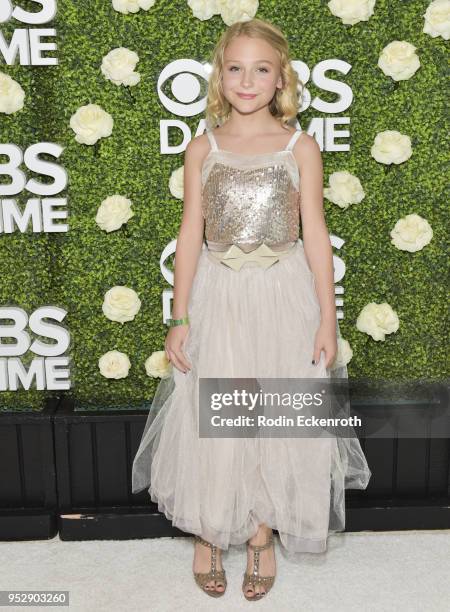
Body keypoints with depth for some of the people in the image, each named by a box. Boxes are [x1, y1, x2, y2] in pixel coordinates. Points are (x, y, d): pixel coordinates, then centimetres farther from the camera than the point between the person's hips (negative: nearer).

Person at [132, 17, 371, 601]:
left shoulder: (301, 146, 0)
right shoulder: (202, 148, 2)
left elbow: (316, 235, 0)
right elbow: (191, 235, 2)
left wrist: (327, 319, -2)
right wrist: (180, 318, 0)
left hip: (284, 296, 0)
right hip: (217, 296, 1)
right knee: (211, 420, 6)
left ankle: (262, 534, 30)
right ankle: (208, 533, 29)